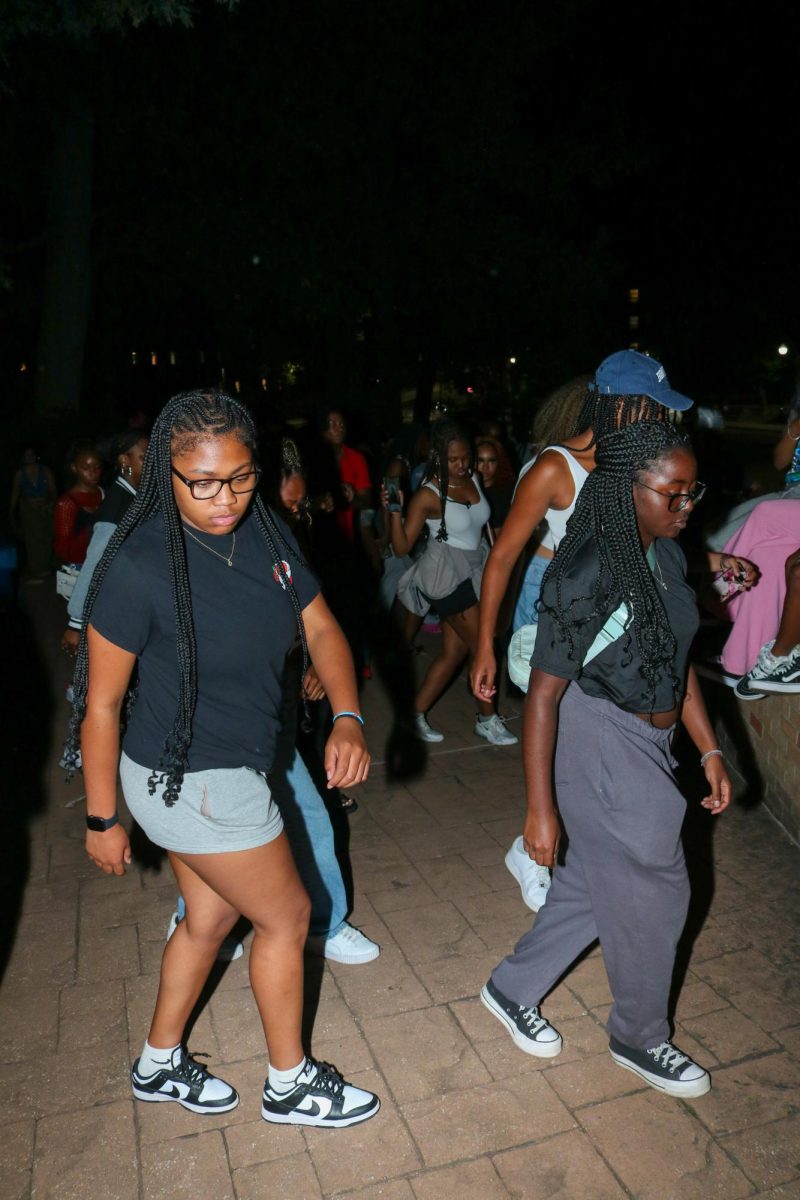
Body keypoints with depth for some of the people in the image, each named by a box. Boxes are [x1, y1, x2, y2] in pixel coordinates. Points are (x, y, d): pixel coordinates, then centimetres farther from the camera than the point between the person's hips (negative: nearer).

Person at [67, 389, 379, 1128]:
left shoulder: (269, 536, -4)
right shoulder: (140, 565, -24)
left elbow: (320, 628, 1)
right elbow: (100, 702, -17)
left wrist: (347, 720, -15)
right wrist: (102, 820, -9)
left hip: (233, 770, 7)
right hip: (189, 784, -7)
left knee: (211, 918, 22)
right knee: (286, 916, 9)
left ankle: (160, 1065, 48)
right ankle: (290, 1086, 35)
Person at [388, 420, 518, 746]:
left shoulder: (473, 480, 2)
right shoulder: (428, 495, -15)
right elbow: (402, 547, -15)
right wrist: (393, 511, -29)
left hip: (471, 572, 7)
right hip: (445, 574, -7)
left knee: (454, 651, 9)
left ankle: (417, 713, 20)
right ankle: (487, 718, 15)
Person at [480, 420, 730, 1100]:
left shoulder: (667, 557, 2)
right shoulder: (584, 577, -23)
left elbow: (679, 661, 12)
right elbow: (543, 695, -20)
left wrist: (709, 750, 10)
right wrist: (539, 810, -18)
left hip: (648, 745, 8)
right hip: (601, 745, -8)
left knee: (594, 884, 18)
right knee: (653, 892, 8)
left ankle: (513, 990, 40)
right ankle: (640, 1038, 36)